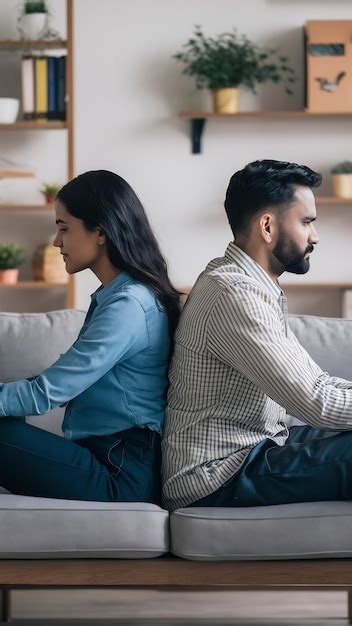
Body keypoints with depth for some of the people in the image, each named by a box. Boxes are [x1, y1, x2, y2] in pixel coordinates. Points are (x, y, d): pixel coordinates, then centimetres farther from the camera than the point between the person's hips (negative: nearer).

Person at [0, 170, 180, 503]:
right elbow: (63, 378, 15)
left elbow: (47, 392, -17)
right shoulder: (114, 295, 14)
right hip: (108, 456, 9)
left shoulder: (128, 306, -16)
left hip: (121, 475, -9)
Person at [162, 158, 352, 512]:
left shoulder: (259, 289, 14)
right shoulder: (234, 294, -20)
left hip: (253, 449, 11)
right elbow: (317, 403, -24)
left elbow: (313, 380, 14)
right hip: (219, 474, -11)